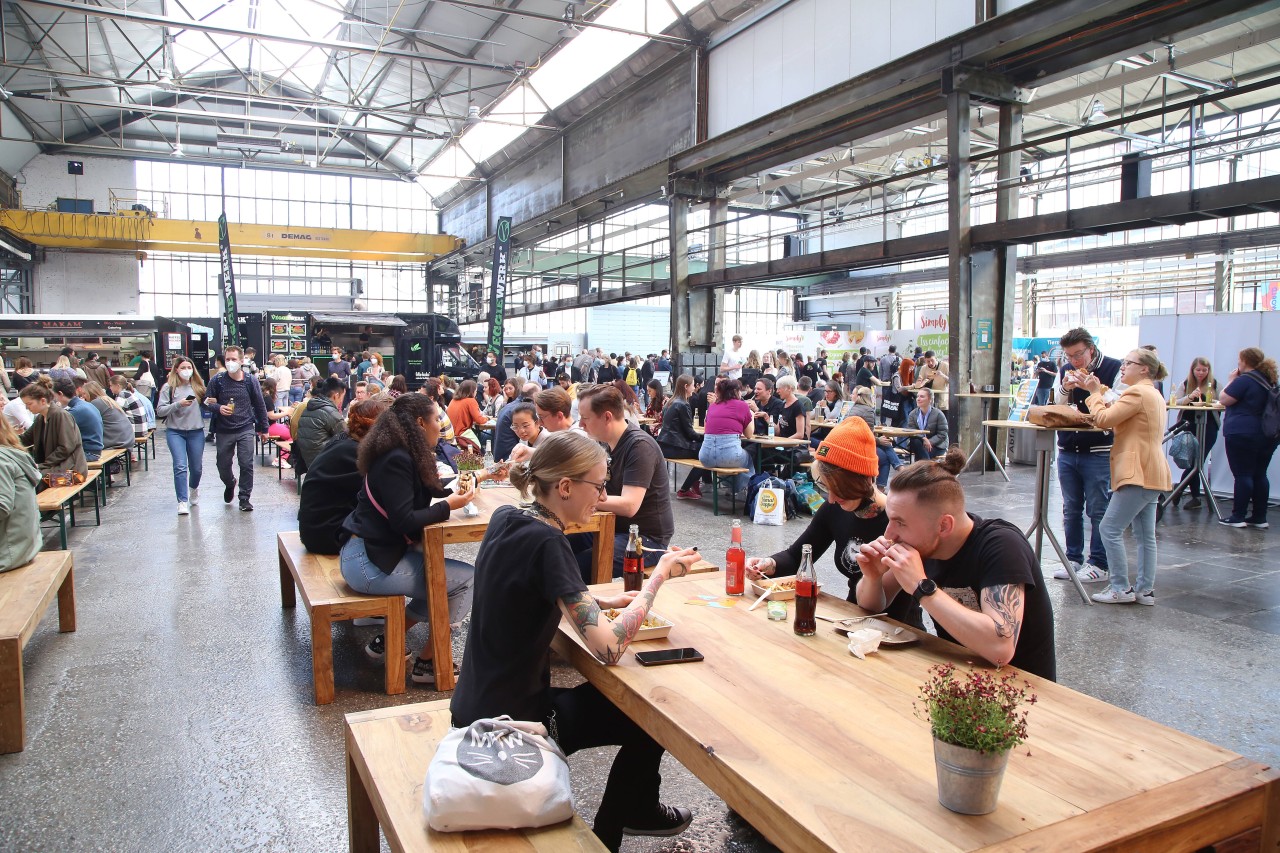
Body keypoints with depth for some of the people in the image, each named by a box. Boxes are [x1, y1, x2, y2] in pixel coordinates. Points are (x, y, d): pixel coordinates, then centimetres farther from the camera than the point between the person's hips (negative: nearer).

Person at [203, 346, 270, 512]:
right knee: (223, 465, 11)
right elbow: (207, 402, 3)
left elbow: (260, 405, 6)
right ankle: (230, 484, 44)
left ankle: (244, 498, 10)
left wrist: (263, 428, 10)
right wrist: (218, 408, -19)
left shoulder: (250, 381, -3)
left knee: (246, 464, -4)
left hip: (245, 429, -1)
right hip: (224, 430, 1)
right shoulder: (217, 380, -4)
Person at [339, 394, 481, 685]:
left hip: (369, 551, 10)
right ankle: (427, 662, 1)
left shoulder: (401, 455, 10)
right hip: (367, 563, -10)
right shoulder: (397, 460, -19)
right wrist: (448, 505, -15)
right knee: (468, 579, -10)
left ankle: (387, 641, 17)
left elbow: (429, 491, 21)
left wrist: (478, 476, 22)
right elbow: (404, 521, -24)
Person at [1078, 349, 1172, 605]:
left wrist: (1095, 393, -4)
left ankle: (1121, 588, -2)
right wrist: (1098, 393, 7)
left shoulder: (1137, 392, -13)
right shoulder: (1154, 394, 21)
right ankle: (1145, 589, 15)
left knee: (1111, 529, -6)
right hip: (1150, 473, 11)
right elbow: (1117, 424, 19)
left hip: (1139, 473, -11)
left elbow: (1103, 420, -18)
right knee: (1145, 534, 11)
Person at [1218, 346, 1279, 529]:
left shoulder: (1244, 380, -13)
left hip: (1242, 434, -8)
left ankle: (1238, 517, -1)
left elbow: (1224, 400, -10)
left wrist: (1231, 381, 0)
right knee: (1259, 475, 10)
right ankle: (1259, 517, 13)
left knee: (1242, 475, -4)